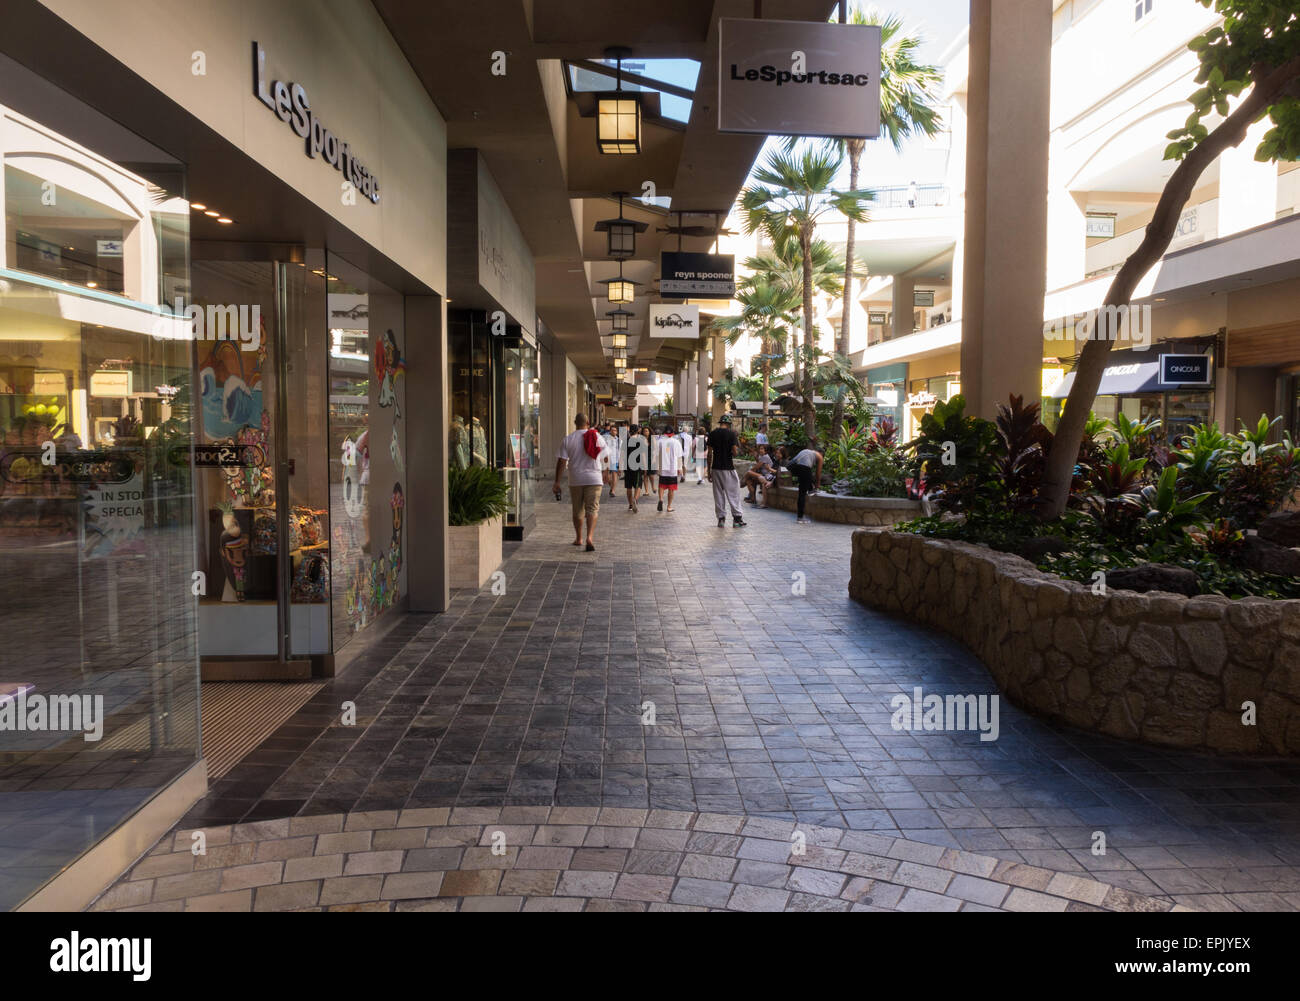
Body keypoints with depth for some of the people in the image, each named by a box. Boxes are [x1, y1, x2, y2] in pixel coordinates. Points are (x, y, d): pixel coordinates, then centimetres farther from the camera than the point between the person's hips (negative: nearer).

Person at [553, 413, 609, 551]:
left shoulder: (567, 439, -3)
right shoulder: (598, 438, 3)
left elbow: (561, 462, -6)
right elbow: (602, 458, 15)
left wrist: (557, 482, -3)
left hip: (575, 480, 0)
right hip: (594, 479, 0)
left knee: (577, 510, 14)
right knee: (592, 509, -1)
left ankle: (578, 538, 24)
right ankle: (590, 537, -19)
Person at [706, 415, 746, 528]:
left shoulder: (712, 434, 4)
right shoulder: (731, 433, -7)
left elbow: (710, 453, 3)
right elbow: (734, 452, -13)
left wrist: (709, 470, 8)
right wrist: (738, 447, 11)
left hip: (716, 468, 3)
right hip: (728, 467, -3)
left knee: (718, 494, 9)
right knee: (733, 493, 4)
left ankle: (721, 518, 10)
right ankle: (737, 518, 5)